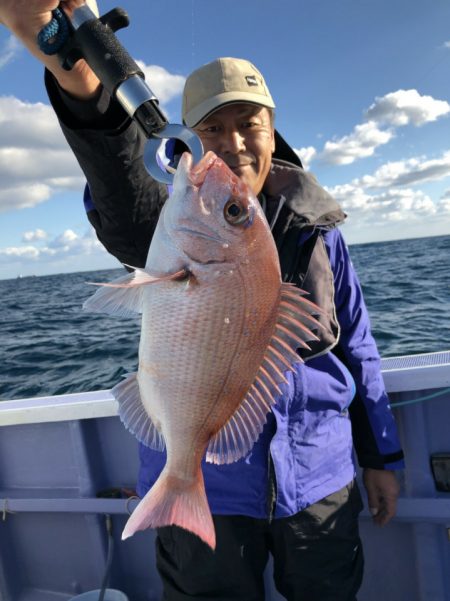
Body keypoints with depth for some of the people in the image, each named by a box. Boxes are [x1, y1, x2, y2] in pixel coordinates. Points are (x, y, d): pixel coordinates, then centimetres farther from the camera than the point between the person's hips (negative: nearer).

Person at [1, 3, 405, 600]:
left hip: (320, 480, 2)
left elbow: (357, 348, 5)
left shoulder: (316, 229, -1)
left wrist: (382, 458, 9)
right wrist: (75, 77, -54)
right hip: (204, 488, -1)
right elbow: (127, 206, -34)